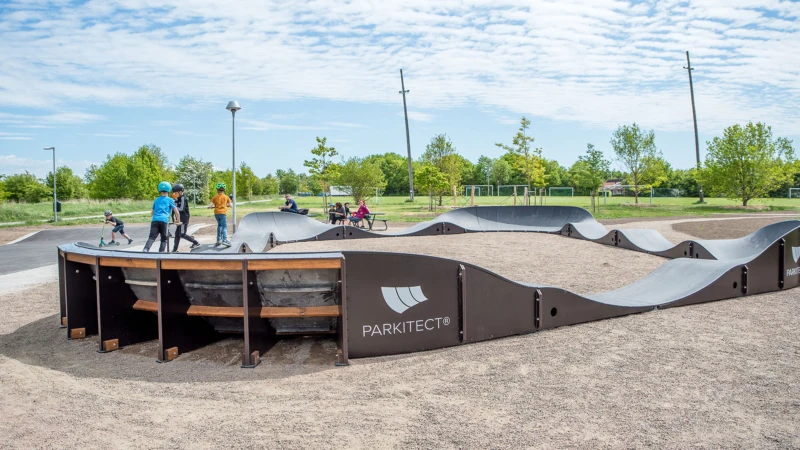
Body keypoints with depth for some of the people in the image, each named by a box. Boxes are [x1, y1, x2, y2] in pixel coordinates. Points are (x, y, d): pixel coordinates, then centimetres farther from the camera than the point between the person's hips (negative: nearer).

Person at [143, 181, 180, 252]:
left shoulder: (156, 200, 25)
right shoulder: (170, 200, 13)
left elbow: (152, 212, 31)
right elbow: (176, 212, 9)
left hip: (155, 220, 3)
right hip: (164, 221, -3)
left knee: (152, 237, -7)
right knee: (164, 239, 5)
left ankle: (145, 250, -29)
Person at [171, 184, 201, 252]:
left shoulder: (183, 198, -14)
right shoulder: (178, 199, 13)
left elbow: (182, 209, -21)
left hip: (184, 219, -9)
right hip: (180, 219, 9)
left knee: (182, 234, -7)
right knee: (177, 234, 8)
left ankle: (196, 242, 4)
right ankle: (175, 249, 11)